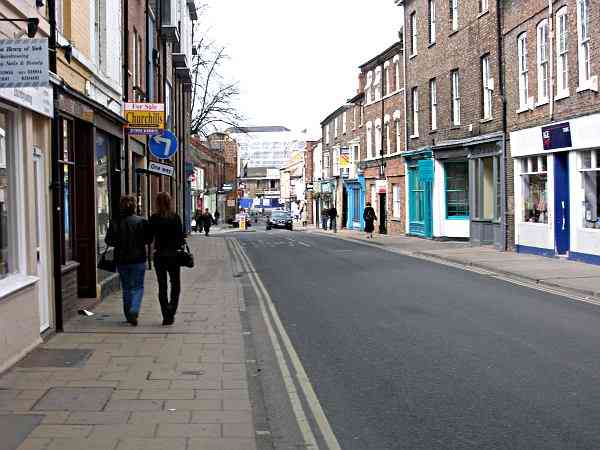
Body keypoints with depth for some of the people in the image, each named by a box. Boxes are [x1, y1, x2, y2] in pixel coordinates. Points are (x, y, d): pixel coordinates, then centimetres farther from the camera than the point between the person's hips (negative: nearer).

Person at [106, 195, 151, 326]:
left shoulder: (115, 223, -6)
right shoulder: (142, 221, -8)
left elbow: (108, 240, -5)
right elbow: (148, 239, -4)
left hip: (121, 260, 2)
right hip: (138, 259, -1)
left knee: (126, 288, 15)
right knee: (138, 287, 5)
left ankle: (129, 314, 18)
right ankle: (134, 311, -15)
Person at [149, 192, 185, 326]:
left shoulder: (154, 218, -4)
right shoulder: (175, 217, -6)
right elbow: (180, 236, -6)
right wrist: (181, 246, 9)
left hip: (159, 255, 1)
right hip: (173, 254, -1)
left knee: (162, 286, 9)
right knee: (175, 285, 12)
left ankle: (166, 315, 6)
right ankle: (171, 311, -7)